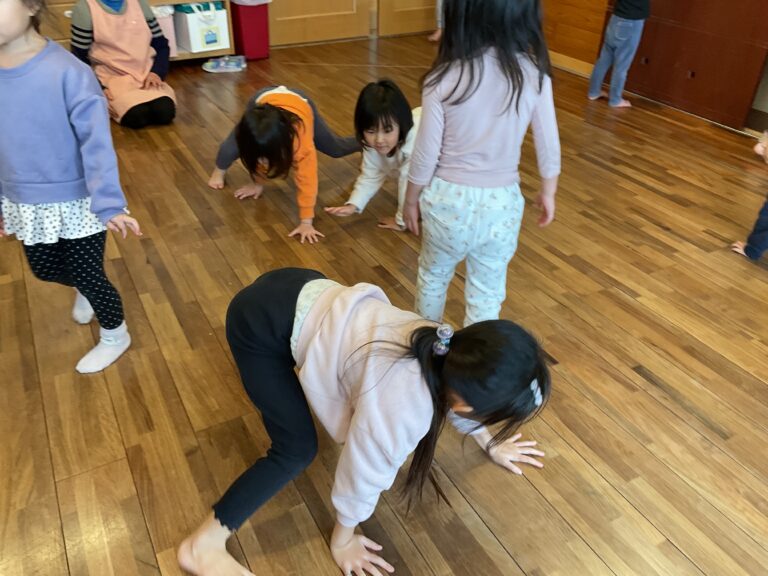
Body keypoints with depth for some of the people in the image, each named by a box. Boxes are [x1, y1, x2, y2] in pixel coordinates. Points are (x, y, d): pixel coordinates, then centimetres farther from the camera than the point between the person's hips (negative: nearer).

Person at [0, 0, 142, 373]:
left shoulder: (66, 72, -23)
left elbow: (96, 140, -23)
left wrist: (109, 203, -31)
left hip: (76, 202, -6)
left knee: (88, 276, 8)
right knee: (44, 270, 24)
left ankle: (115, 336, 35)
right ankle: (83, 291, 58)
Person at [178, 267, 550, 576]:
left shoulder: (452, 351, -9)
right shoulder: (401, 410, -31)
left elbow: (455, 399, 14)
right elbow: (363, 473, -14)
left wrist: (490, 445, 29)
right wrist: (343, 539, 4)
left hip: (306, 294, 8)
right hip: (262, 321, -8)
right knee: (297, 451, -7)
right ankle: (204, 545, 7)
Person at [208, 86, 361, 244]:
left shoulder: (300, 138, -48)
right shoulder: (251, 131, -39)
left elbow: (306, 180, -43)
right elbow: (258, 155, -16)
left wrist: (306, 222, -42)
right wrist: (258, 182, -1)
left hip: (301, 103, -1)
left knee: (336, 149, 10)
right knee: (232, 146, -16)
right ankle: (220, 171, 19)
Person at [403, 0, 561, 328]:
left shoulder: (443, 79, -16)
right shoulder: (534, 74, -10)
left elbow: (426, 154, -10)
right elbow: (548, 144, -1)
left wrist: (411, 200, 6)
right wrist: (548, 192, 15)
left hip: (448, 198, 0)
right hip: (502, 202, 1)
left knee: (433, 274, 24)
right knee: (488, 289, 17)